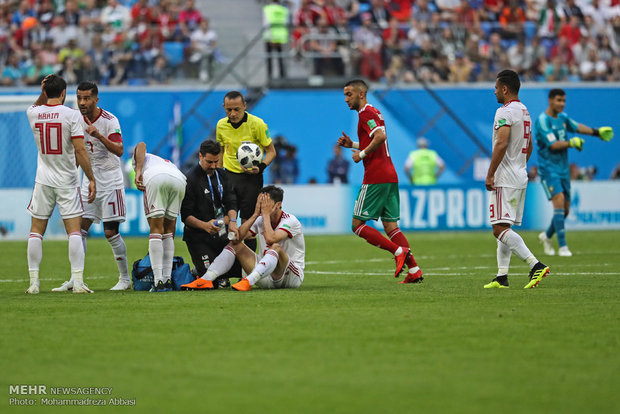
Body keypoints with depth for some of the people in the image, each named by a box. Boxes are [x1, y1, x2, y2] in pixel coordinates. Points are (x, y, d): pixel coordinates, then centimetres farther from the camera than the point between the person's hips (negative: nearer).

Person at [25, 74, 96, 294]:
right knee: (74, 231, -2)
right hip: (67, 181, -3)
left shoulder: (33, 113, 0)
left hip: (43, 181, 3)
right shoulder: (71, 115, -10)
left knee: (36, 232, 10)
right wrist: (91, 179, -10)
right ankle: (78, 282, -11)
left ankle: (34, 282, 6)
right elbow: (80, 150, -14)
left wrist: (43, 92, 11)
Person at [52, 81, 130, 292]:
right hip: (89, 180, 6)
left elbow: (119, 150, -27)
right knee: (80, 228, 0)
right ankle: (75, 280, 2)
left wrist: (99, 136, -42)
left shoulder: (109, 120, -16)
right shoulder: (78, 119, 3)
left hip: (110, 181, -6)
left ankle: (125, 278, 6)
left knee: (111, 232, -7)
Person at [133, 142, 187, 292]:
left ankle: (158, 281, -5)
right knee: (168, 230, 18)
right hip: (179, 180, 4)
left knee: (156, 230, 2)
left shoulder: (145, 159, 39)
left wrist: (138, 172, 1)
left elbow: (141, 145, 10)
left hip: (155, 178, -4)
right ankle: (167, 279, 14)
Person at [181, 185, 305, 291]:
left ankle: (248, 281, -51)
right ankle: (206, 280, -17)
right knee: (235, 245, -1)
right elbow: (236, 238, -9)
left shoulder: (290, 221, -13)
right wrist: (255, 214, -12)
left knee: (275, 247, -35)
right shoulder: (260, 220, 6)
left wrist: (266, 214, -20)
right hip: (267, 279, 6)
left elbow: (270, 238, -33)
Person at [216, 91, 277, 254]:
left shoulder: (257, 124, -11)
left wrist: (261, 167, -21)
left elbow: (271, 151, -4)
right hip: (229, 175, 3)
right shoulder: (221, 125, 1)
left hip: (251, 178, -3)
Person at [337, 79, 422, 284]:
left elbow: (380, 137, -24)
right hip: (390, 177, 10)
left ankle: (399, 251, -15)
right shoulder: (375, 112, 22)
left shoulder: (366, 113, -8)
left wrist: (361, 154, -13)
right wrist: (352, 144, 20)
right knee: (390, 226, 9)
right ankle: (414, 270, -1)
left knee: (357, 224, -4)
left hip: (375, 179, -10)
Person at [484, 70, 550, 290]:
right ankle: (502, 276, 11)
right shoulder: (525, 112, 16)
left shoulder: (505, 112, -14)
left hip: (505, 179, -10)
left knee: (500, 229, -13)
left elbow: (501, 144, -23)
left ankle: (536, 265, -24)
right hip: (521, 177, 10)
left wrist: (490, 175, -19)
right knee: (503, 229, 13)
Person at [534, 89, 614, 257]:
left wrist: (597, 132, 20)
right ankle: (562, 246, -20)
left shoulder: (562, 117, 10)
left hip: (563, 170, 8)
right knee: (559, 202, -21)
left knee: (565, 209, 9)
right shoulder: (543, 120, -14)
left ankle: (547, 236, 33)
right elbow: (553, 145, -21)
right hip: (548, 169, -8)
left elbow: (577, 127, 27)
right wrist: (571, 142, -14)